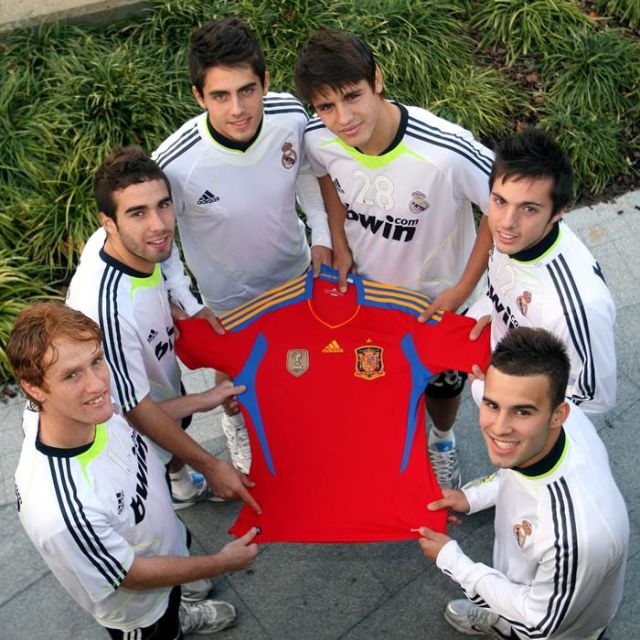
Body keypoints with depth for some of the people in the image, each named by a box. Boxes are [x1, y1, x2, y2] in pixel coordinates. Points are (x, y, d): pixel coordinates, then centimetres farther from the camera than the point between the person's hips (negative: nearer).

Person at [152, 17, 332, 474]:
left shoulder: (292, 116, -27)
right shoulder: (175, 165, -37)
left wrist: (321, 235, -9)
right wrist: (187, 307, -21)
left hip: (296, 270, 4)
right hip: (229, 296, -3)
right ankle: (236, 423, 60)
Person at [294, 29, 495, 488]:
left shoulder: (446, 151, -41)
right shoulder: (319, 140, -26)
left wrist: (463, 289, -22)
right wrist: (340, 245, -5)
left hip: (437, 292, -2)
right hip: (364, 282, 3)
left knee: (442, 384, 23)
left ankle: (442, 442, 58)